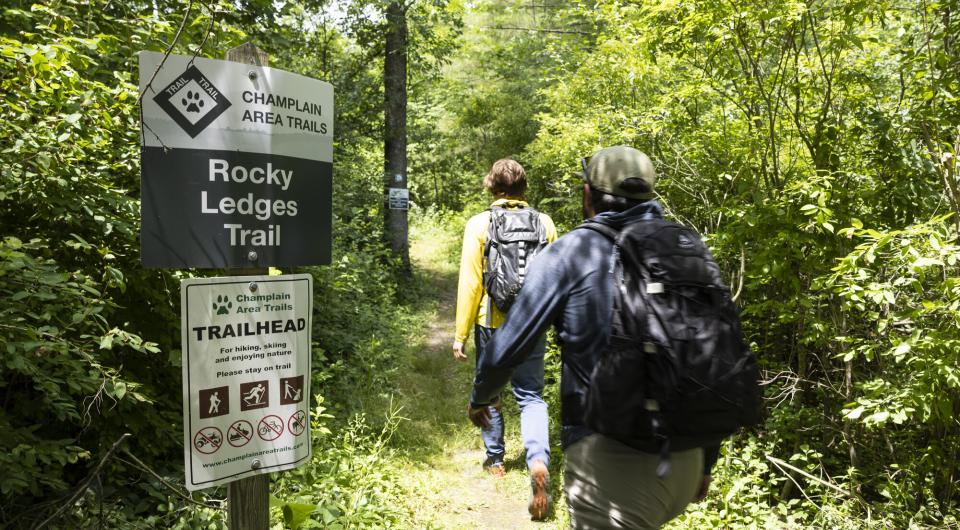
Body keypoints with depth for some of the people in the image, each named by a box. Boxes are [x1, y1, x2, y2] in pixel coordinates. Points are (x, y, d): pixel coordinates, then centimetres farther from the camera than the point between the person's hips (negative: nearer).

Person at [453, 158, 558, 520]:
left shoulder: (479, 225, -8)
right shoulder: (544, 223, -2)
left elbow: (469, 283, -10)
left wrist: (460, 334, -3)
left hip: (492, 324, -1)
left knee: (489, 392, 18)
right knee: (531, 396, 11)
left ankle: (495, 459, 33)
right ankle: (538, 461, -10)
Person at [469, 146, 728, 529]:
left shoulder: (572, 251, -6)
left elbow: (506, 349, -4)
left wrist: (480, 397, 17)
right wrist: (706, 462, 20)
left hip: (610, 458, -6)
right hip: (684, 464, 7)